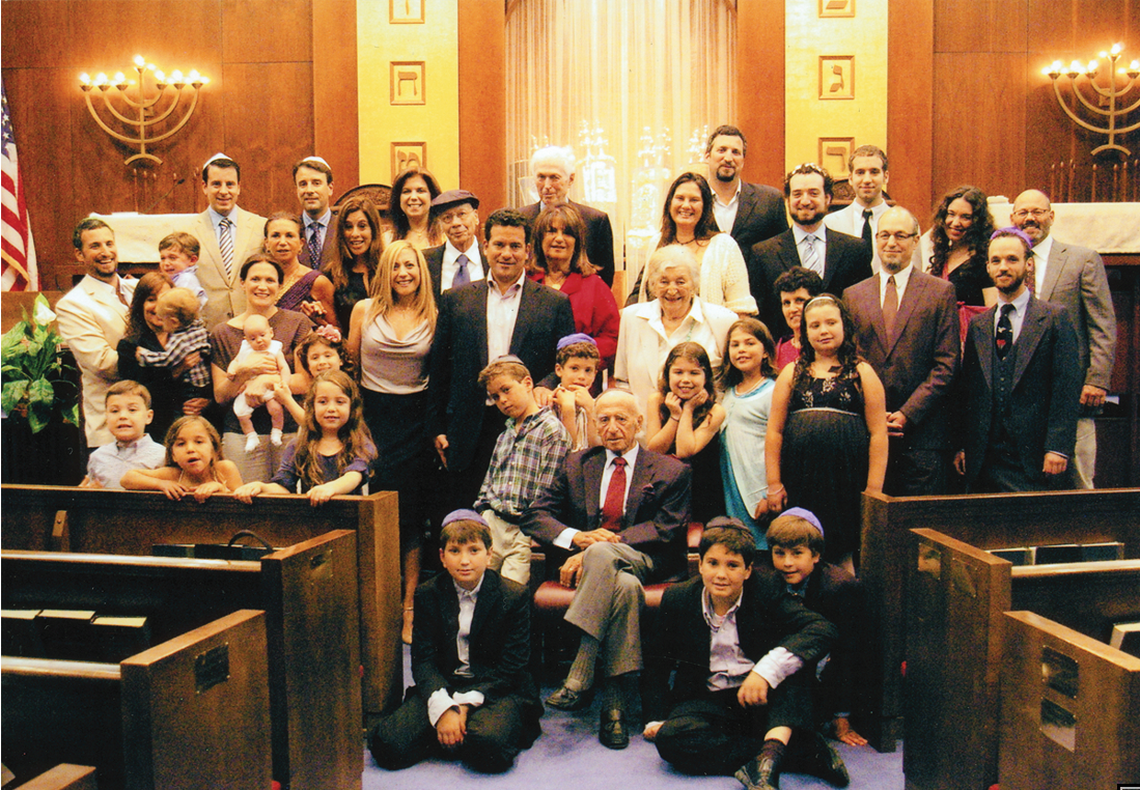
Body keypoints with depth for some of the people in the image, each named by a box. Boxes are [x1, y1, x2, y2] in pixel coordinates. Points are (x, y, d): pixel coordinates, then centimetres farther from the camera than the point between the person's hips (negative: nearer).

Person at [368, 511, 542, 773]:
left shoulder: (514, 596, -5)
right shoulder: (427, 594, 3)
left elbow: (511, 667, -6)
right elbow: (423, 660, -3)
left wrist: (466, 703, -17)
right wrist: (443, 707, -21)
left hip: (497, 690, -2)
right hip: (443, 687, 3)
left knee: (489, 747, -35)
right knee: (387, 745, -20)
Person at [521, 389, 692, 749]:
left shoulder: (672, 472, 11)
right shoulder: (577, 464, 20)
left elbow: (665, 531, -4)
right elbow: (534, 517, 13)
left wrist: (594, 548, -15)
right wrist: (576, 537, -12)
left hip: (644, 561, -2)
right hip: (588, 562, 2)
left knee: (602, 552, -39)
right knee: (625, 586, -37)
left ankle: (578, 679, -41)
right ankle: (616, 703, -35)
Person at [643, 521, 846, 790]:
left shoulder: (765, 591, -8)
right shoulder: (677, 600, -1)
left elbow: (823, 629, -23)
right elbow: (659, 664, 13)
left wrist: (767, 669, -36)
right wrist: (656, 718, 1)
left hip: (763, 702, -1)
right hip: (706, 701, 1)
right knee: (669, 739, -31)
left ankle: (771, 752, -45)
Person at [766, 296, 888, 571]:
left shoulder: (862, 373, 6)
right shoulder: (792, 373, 11)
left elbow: (878, 434, 1)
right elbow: (774, 431, 8)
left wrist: (873, 492, -6)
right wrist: (774, 485, 2)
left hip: (846, 479, -1)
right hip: (799, 480, 2)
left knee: (842, 557, 4)